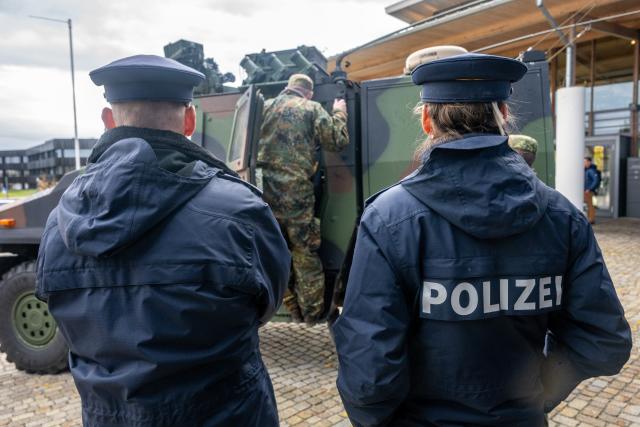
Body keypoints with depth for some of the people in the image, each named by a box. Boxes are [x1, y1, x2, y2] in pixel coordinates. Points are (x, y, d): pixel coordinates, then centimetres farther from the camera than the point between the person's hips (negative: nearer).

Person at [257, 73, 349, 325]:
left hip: (266, 190, 4)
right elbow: (337, 141, 0)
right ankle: (314, 312, 12)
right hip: (297, 192, -4)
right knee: (306, 254, 5)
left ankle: (293, 308, 23)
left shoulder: (265, 107, 12)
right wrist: (339, 112, 15)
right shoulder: (311, 108, 1)